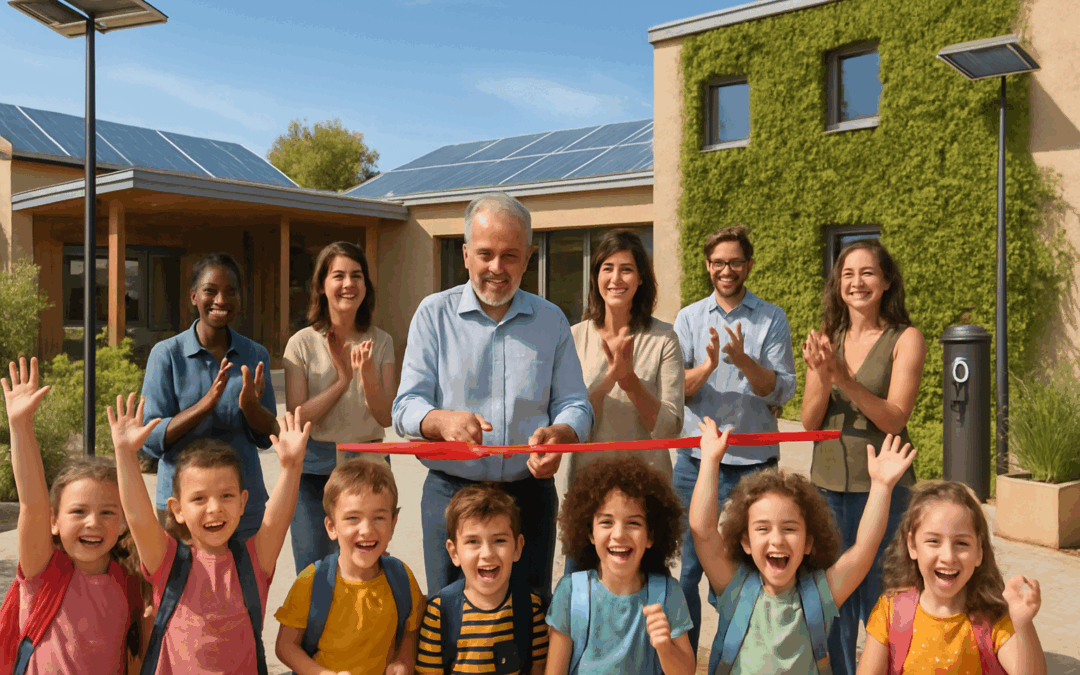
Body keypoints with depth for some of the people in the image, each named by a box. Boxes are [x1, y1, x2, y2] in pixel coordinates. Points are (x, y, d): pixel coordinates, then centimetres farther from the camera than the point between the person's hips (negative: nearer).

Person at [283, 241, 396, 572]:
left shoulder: (381, 342, 3)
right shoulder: (303, 343, -3)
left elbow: (386, 417, -2)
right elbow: (297, 418, -8)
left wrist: (368, 374, -19)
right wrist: (342, 379, -17)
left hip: (368, 462, 2)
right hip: (315, 467, -1)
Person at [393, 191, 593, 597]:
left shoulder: (552, 321, 8)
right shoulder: (434, 313, 2)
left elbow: (574, 405, 4)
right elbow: (407, 407, -3)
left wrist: (559, 435, -19)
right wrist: (442, 421, -26)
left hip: (529, 495, 2)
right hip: (451, 492, -1)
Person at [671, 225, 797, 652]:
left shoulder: (772, 320, 3)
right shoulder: (689, 318, 6)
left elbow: (783, 391, -6)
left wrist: (744, 360, -23)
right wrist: (709, 365, -21)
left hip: (755, 462, -1)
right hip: (697, 460, 1)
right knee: (686, 568, 6)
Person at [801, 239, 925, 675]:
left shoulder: (906, 339, -4)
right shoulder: (826, 340, 6)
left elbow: (894, 419, -13)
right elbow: (809, 422, 1)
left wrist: (846, 380, -26)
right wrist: (823, 380, -18)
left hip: (881, 487, -4)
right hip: (827, 485, 4)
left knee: (877, 602, 5)